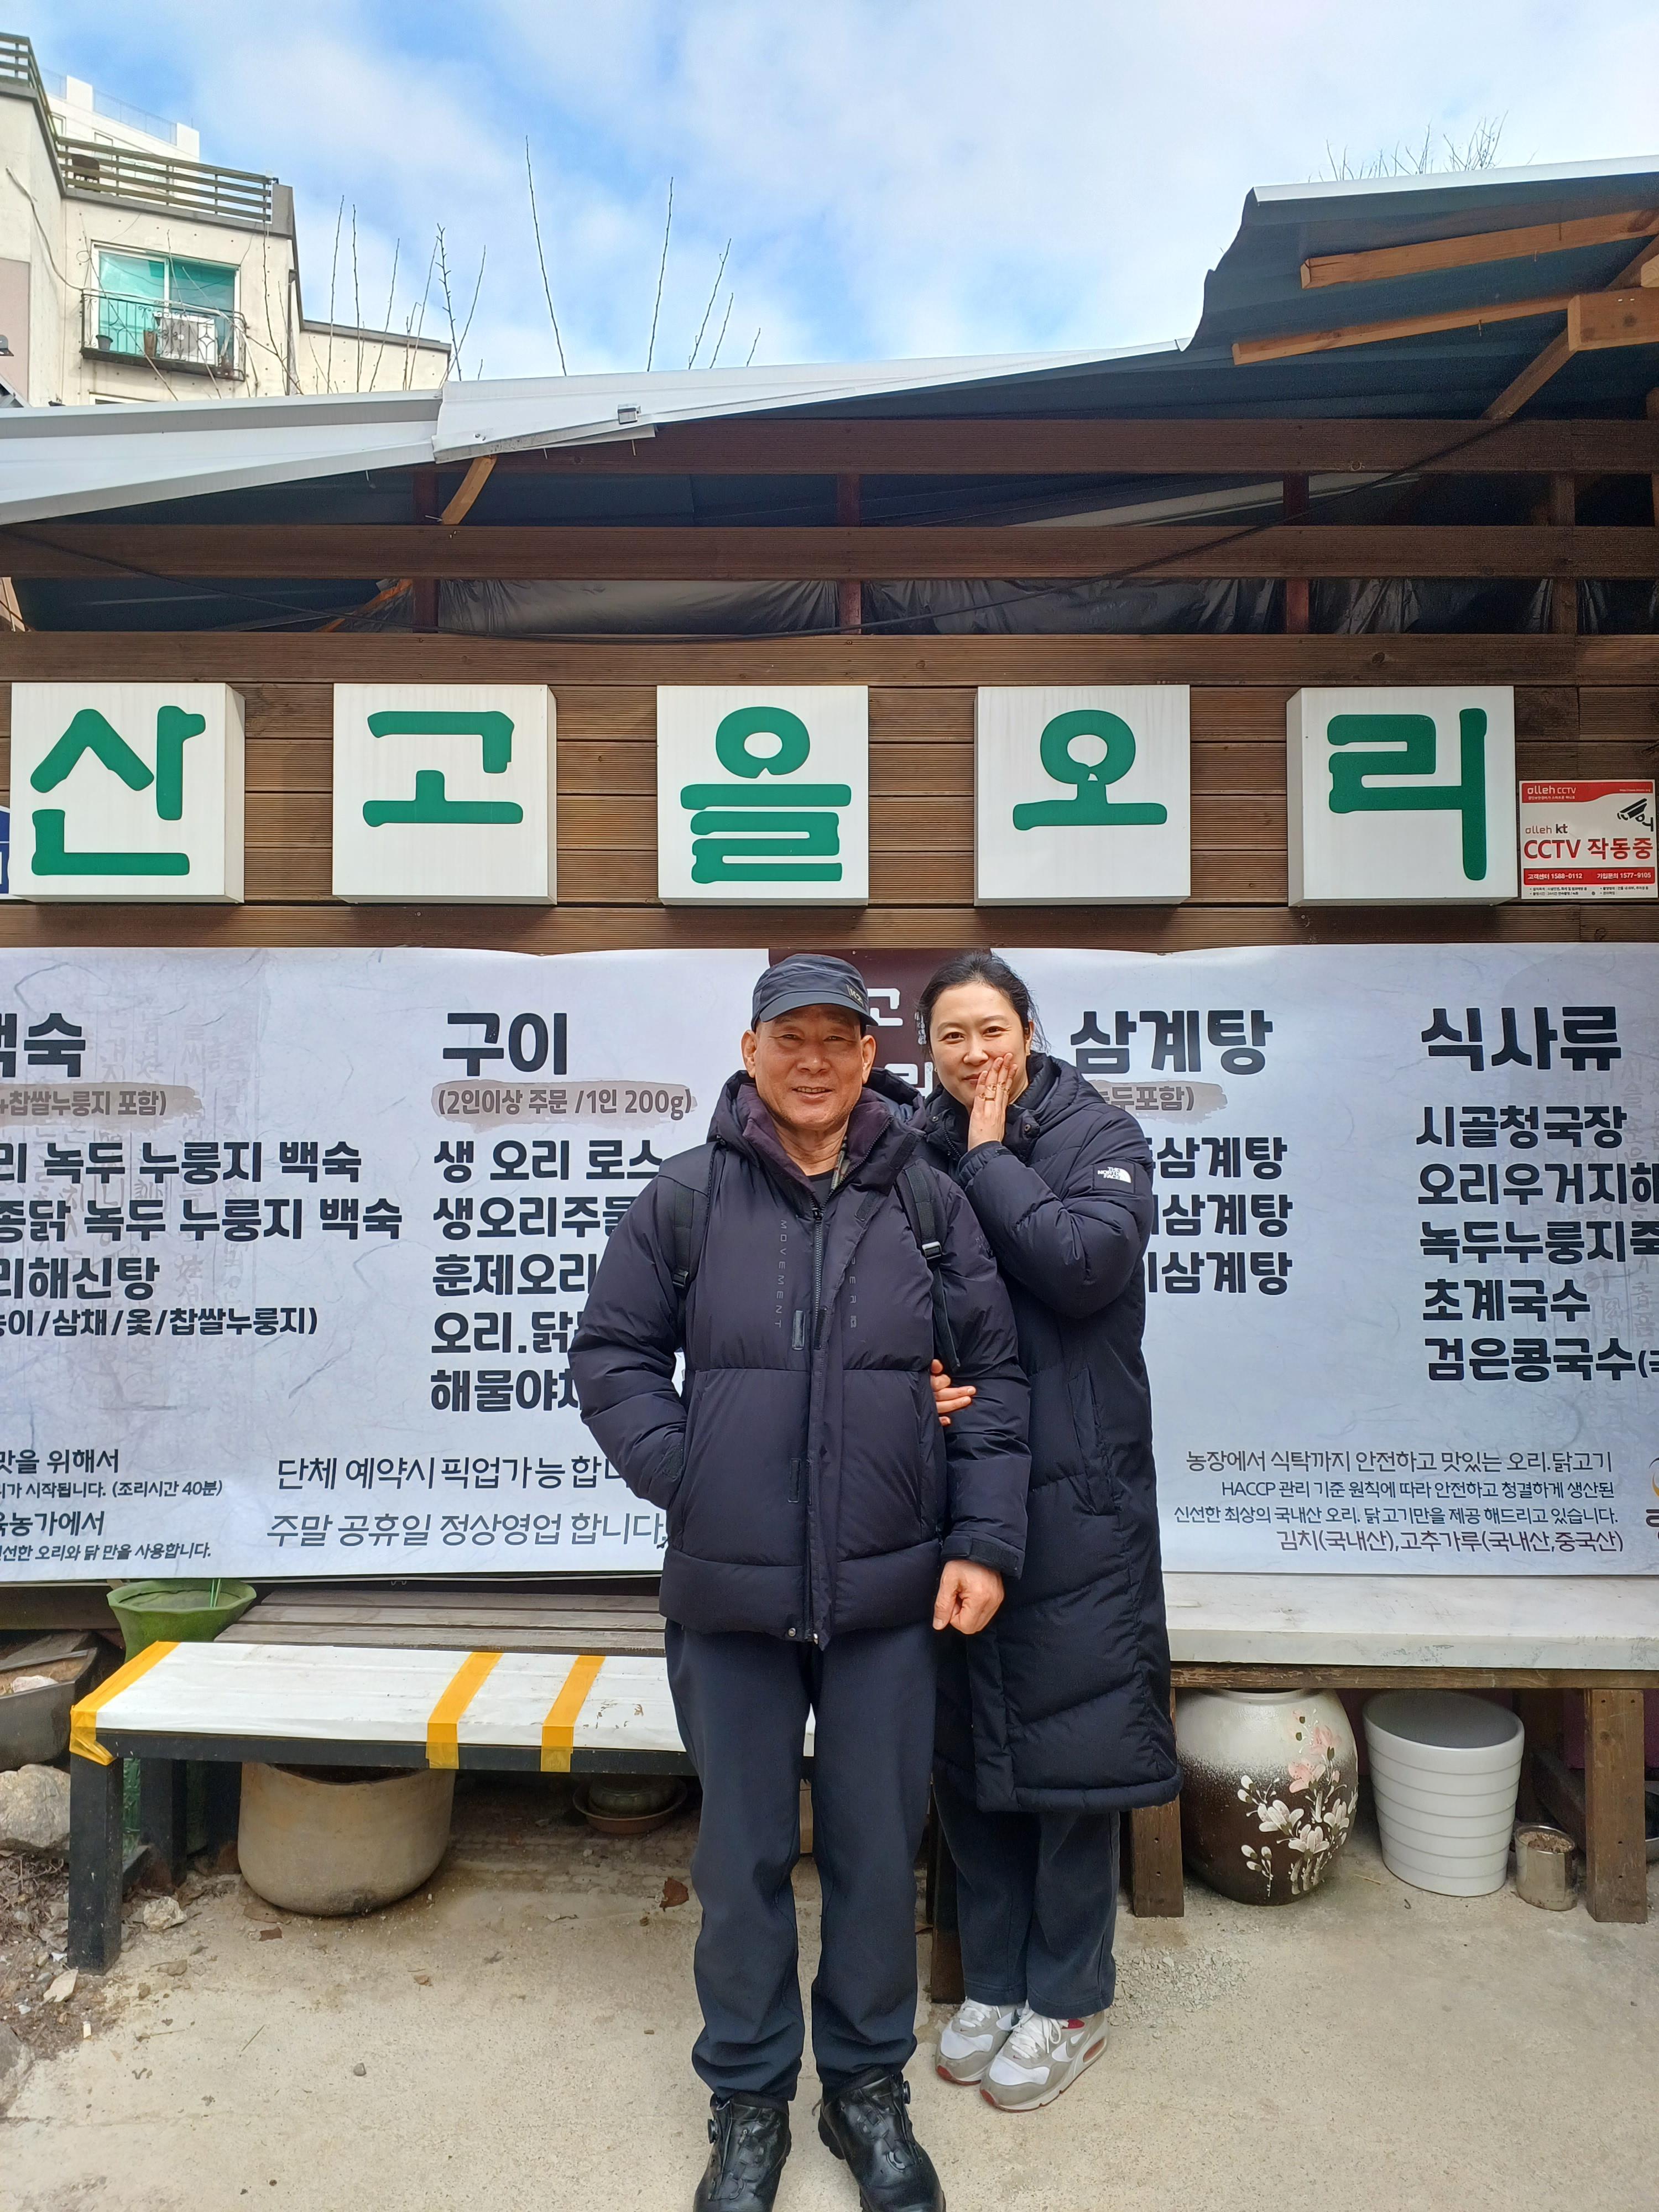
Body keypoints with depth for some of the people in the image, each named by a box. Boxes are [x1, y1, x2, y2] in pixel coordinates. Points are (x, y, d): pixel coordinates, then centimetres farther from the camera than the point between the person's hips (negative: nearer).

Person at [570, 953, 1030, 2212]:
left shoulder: (928, 1200, 0)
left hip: (891, 1592, 1)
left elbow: (994, 1375, 3)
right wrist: (684, 1475, -7)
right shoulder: (687, 1198, -2)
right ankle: (749, 2100, 37)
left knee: (879, 1849, 15)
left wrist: (985, 1541, -2)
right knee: (743, 1854, 15)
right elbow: (612, 1353, 4)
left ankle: (868, 2085, 39)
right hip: (729, 1592, 0)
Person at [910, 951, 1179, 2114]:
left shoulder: (1101, 1136, -3)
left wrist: (990, 1158, -12)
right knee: (965, 1746, 14)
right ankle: (993, 1981, 33)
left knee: (1069, 1742, 6)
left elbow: (1086, 1260, -21)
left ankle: (1069, 2000, 26)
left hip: (1074, 1498, -3)